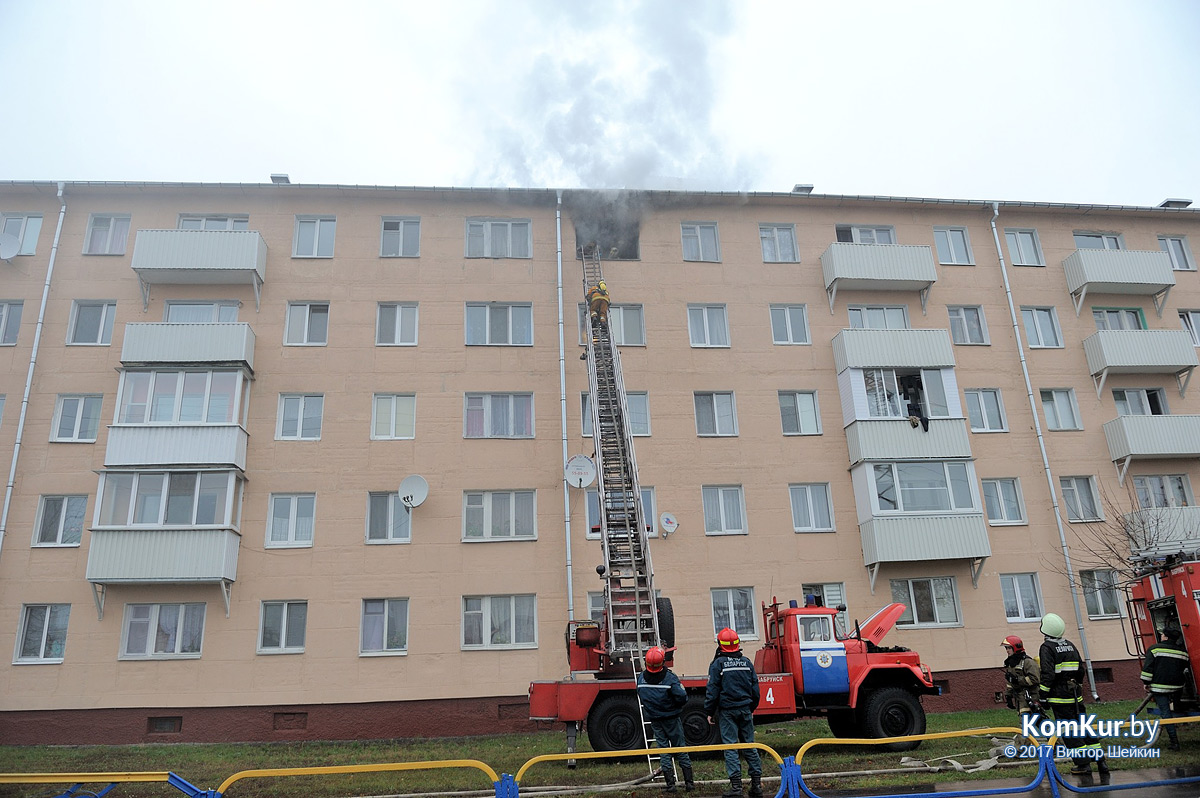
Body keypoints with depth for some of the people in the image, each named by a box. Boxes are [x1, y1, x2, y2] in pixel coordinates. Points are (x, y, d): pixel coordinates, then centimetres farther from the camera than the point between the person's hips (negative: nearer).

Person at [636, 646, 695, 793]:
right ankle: (689, 782, 13)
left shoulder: (641, 678, -8)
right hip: (671, 719, -3)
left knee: (663, 749, 9)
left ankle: (670, 784, 8)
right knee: (680, 749, 9)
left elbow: (641, 698, 4)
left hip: (654, 719, 3)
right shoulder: (670, 678, -21)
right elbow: (682, 697, -22)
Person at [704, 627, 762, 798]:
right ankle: (757, 783, 11)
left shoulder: (718, 664, -7)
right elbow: (755, 688, 13)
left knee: (730, 747, -2)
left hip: (727, 710, -4)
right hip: (745, 709, 4)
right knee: (750, 745, 10)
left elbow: (712, 690, -8)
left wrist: (709, 712, 0)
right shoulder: (747, 663, 7)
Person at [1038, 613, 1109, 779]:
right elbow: (1080, 670, 17)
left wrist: (1043, 696, -12)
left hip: (1060, 697, -7)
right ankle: (1100, 759, 14)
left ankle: (1083, 765, 1)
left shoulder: (1047, 648, -12)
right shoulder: (1070, 645, 10)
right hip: (1076, 695, 7)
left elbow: (1047, 674, -19)